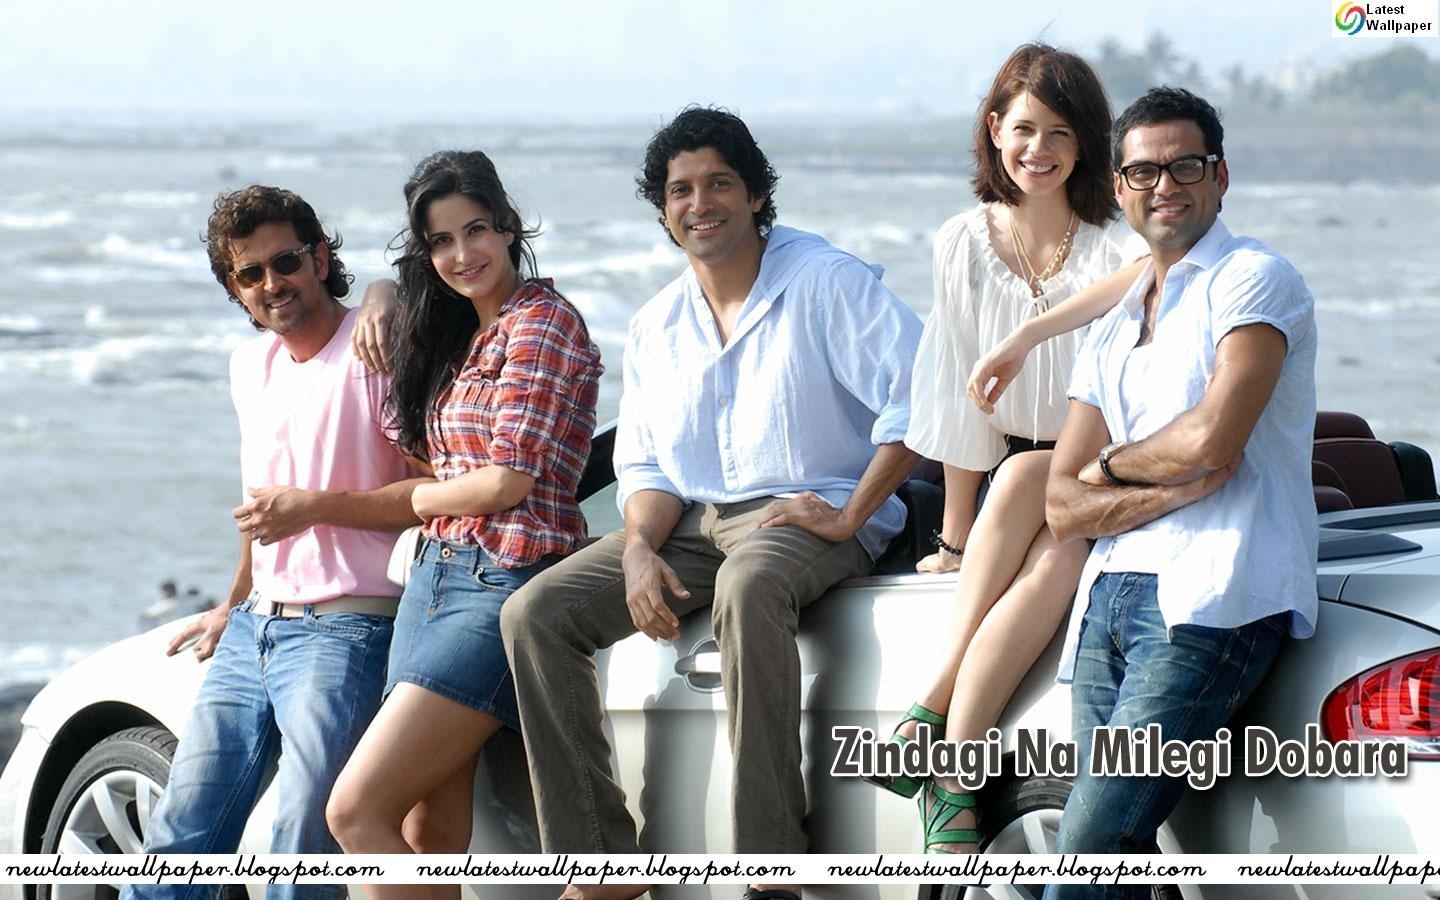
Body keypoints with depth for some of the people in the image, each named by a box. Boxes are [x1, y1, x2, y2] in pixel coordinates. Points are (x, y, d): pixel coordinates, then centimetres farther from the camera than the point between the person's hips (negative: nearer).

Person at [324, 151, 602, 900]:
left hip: (503, 585, -9)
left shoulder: (542, 320, -7)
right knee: (429, 834, 1)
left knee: (356, 810, -17)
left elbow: (510, 481, -12)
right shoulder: (458, 334, 19)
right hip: (434, 578, 9)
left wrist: (413, 498, 3)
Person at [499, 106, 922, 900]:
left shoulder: (825, 282, -4)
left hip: (803, 515, -6)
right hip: (692, 522, 6)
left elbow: (914, 397, -13)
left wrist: (849, 515, -19)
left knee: (748, 587, -42)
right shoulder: (655, 328, 16)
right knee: (535, 613, -13)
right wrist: (640, 548, -8)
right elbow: (645, 467, 14)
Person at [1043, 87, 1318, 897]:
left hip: (1210, 601, -7)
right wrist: (1174, 489, -4)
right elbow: (1064, 508, 14)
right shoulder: (1113, 330, 24)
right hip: (1109, 601, 7)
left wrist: (1112, 464, 7)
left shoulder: (1254, 279, 2)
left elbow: (1211, 438, -12)